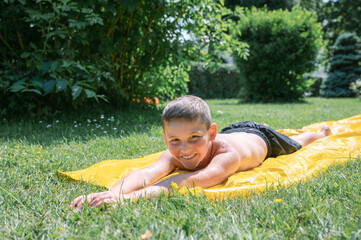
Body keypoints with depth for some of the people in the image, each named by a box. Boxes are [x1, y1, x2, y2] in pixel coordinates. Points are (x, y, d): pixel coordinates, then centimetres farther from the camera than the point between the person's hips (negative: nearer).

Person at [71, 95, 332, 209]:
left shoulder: (227, 152, -53)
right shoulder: (175, 154, -41)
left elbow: (199, 179, -71)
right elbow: (145, 173, -59)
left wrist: (135, 196, -83)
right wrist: (112, 194, -81)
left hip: (259, 137, -3)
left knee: (295, 144, 31)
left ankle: (321, 132, 63)